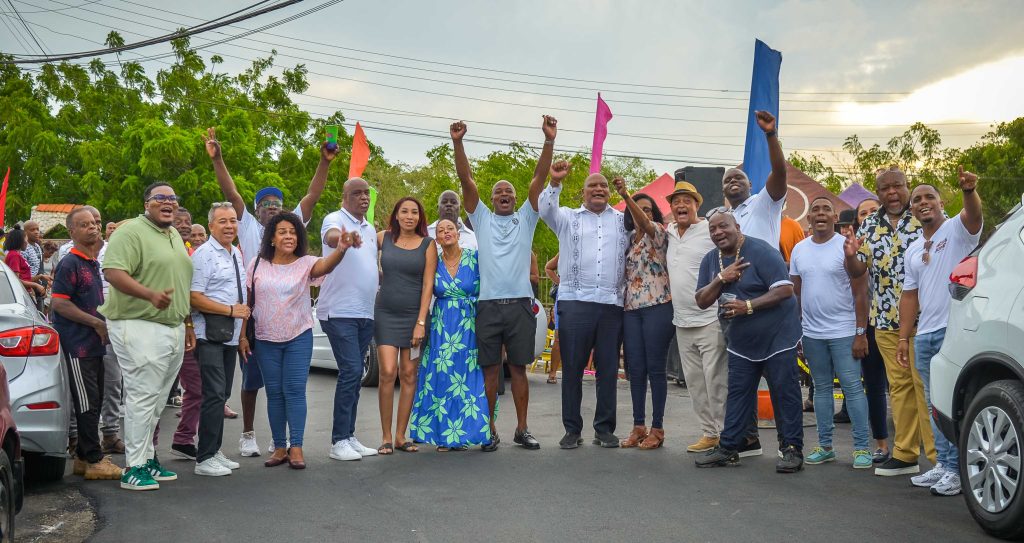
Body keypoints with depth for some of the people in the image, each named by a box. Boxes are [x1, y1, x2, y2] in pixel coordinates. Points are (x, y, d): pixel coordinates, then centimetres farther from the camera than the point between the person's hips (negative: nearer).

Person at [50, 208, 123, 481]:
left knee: (94, 403, 12)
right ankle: (94, 461, -2)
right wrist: (97, 323, -16)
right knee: (87, 404, -7)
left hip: (94, 344, 9)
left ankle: (83, 457, 20)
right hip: (77, 344, -9)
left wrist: (105, 323, 14)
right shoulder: (69, 264, -10)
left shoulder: (94, 263, 16)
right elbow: (59, 304, -17)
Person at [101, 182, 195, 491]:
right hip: (139, 327, -8)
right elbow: (113, 271, -21)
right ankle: (134, 467, -3)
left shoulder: (175, 236, 19)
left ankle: (147, 457, 20)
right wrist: (151, 295, -32)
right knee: (142, 396, -9)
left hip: (173, 328, 8)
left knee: (157, 399, 12)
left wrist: (187, 323, 24)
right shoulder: (132, 231, -8)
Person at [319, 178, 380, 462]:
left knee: (354, 375, 10)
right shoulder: (335, 219, -6)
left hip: (365, 312, 8)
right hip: (339, 311, -8)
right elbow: (330, 236, -31)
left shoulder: (370, 230, 18)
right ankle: (339, 441, -9)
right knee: (351, 371, -14)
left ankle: (349, 436, 15)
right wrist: (343, 238, -53)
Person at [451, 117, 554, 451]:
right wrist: (458, 144, -10)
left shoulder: (526, 218, 13)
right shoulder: (481, 218, 12)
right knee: (490, 370, 3)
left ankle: (522, 429, 13)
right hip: (489, 305, 0)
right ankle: (490, 431, 10)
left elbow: (539, 179, 2)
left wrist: (549, 141, -9)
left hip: (520, 304, 1)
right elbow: (466, 180, 2)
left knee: (518, 368, 7)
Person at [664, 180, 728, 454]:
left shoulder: (711, 231, -7)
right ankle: (709, 433, 21)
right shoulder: (668, 233, 13)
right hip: (682, 322, 7)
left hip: (710, 320, -7)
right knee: (694, 380, 11)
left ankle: (724, 435, 1)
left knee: (716, 380, -6)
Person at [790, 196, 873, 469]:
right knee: (822, 388, 11)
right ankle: (825, 446, 19)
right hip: (812, 333, 5)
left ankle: (861, 447, 1)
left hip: (843, 332, -5)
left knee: (853, 387, -4)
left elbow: (860, 293, -7)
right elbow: (795, 293, 13)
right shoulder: (799, 250, 9)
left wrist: (860, 333, -12)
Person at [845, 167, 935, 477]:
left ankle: (936, 455, -3)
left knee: (925, 384, -8)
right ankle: (905, 454, 16)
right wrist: (851, 256, -11)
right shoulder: (869, 227, 12)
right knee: (899, 386, 9)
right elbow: (857, 272, 11)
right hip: (885, 320, 5)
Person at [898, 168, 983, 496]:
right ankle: (943, 464, 20)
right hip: (924, 335, 7)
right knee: (935, 405, 12)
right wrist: (904, 337, 12)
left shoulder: (957, 229, -1)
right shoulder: (913, 251, 18)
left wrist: (969, 191, -46)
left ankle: (956, 470, -3)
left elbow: (974, 214, -25)